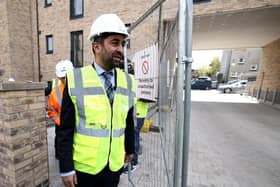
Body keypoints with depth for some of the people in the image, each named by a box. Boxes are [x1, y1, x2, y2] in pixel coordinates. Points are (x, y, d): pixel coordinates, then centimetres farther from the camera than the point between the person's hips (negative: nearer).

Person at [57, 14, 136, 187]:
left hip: (115, 165, 3)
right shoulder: (75, 79, -14)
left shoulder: (128, 81, -6)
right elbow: (65, 129, -9)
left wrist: (130, 149, 12)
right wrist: (66, 167, -6)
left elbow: (129, 122, 2)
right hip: (83, 166, -2)